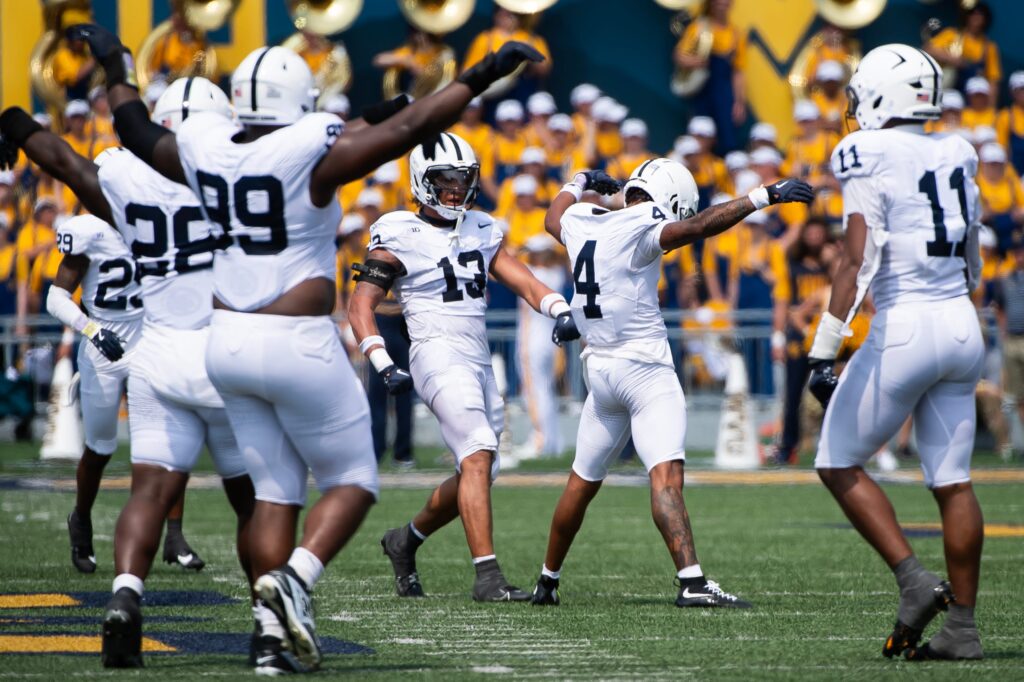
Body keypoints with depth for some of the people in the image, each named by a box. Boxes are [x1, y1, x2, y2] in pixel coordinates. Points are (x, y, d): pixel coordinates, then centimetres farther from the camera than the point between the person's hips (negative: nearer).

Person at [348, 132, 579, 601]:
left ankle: (406, 540, 33)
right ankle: (487, 575, -26)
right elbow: (361, 305, -4)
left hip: (479, 360, 7)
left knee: (477, 474, 10)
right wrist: (384, 367, -15)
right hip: (438, 353, -7)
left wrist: (559, 310, -11)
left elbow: (521, 280, 10)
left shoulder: (480, 230, 17)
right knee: (478, 455, -22)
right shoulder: (400, 236, -2)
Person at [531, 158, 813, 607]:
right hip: (645, 368, -7)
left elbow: (553, 219, 32)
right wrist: (763, 197, -25)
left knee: (583, 481, 19)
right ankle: (691, 581, -32)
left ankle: (548, 581, 28)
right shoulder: (638, 232, -13)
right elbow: (698, 227, -25)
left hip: (600, 370, 7)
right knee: (666, 477, -19)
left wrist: (578, 185, 51)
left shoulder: (580, 221, 9)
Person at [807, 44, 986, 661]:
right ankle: (963, 627, 7)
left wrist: (824, 350, -17)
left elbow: (857, 261, -17)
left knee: (839, 465, 7)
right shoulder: (957, 158, 11)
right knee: (952, 479, 8)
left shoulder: (870, 157, -10)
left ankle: (914, 579, -7)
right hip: (962, 326, 7)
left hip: (903, 328, -6)